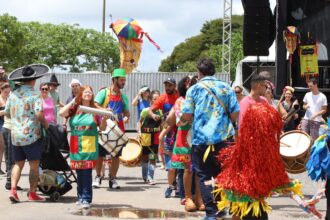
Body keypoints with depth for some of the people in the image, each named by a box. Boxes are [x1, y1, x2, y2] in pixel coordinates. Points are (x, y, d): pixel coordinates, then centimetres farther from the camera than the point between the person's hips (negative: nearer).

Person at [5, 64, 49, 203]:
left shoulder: (13, 94, 7)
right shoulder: (34, 94, -10)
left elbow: (7, 113, 16)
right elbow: (39, 114, -20)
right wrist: (46, 125, -5)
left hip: (15, 135, 5)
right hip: (31, 134, -5)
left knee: (18, 164, 13)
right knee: (34, 165, 5)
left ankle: (13, 190, -2)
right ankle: (32, 193, 8)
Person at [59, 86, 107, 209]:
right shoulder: (74, 109, 6)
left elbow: (102, 128, 6)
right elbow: (61, 113, -11)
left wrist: (104, 118, -14)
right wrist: (72, 101, -5)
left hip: (89, 146, -2)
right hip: (76, 146, 2)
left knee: (87, 172, -8)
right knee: (79, 172, 9)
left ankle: (86, 199, -6)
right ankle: (80, 197, 19)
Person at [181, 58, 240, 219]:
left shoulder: (194, 89, 0)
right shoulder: (226, 88, 5)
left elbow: (186, 117, -3)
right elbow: (235, 115, 3)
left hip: (202, 139, -2)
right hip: (224, 138, 3)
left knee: (204, 177, 2)